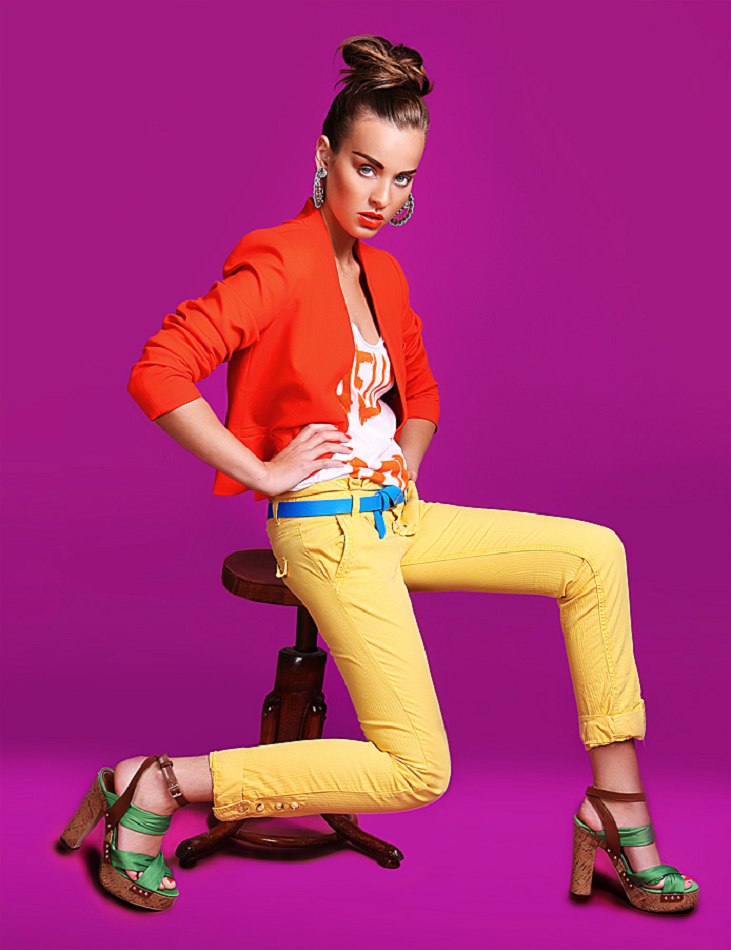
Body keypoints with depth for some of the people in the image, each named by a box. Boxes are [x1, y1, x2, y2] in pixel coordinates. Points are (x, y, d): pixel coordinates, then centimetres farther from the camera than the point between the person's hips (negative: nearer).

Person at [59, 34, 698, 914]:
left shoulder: (382, 272, 13)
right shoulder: (278, 263, -13)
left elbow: (420, 393, 28)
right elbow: (157, 374, -24)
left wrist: (406, 463, 8)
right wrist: (263, 472, -18)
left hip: (394, 512, 9)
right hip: (327, 530, -9)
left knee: (595, 554, 2)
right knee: (416, 771, -11)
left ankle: (616, 808, 6)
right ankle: (153, 785, -5)